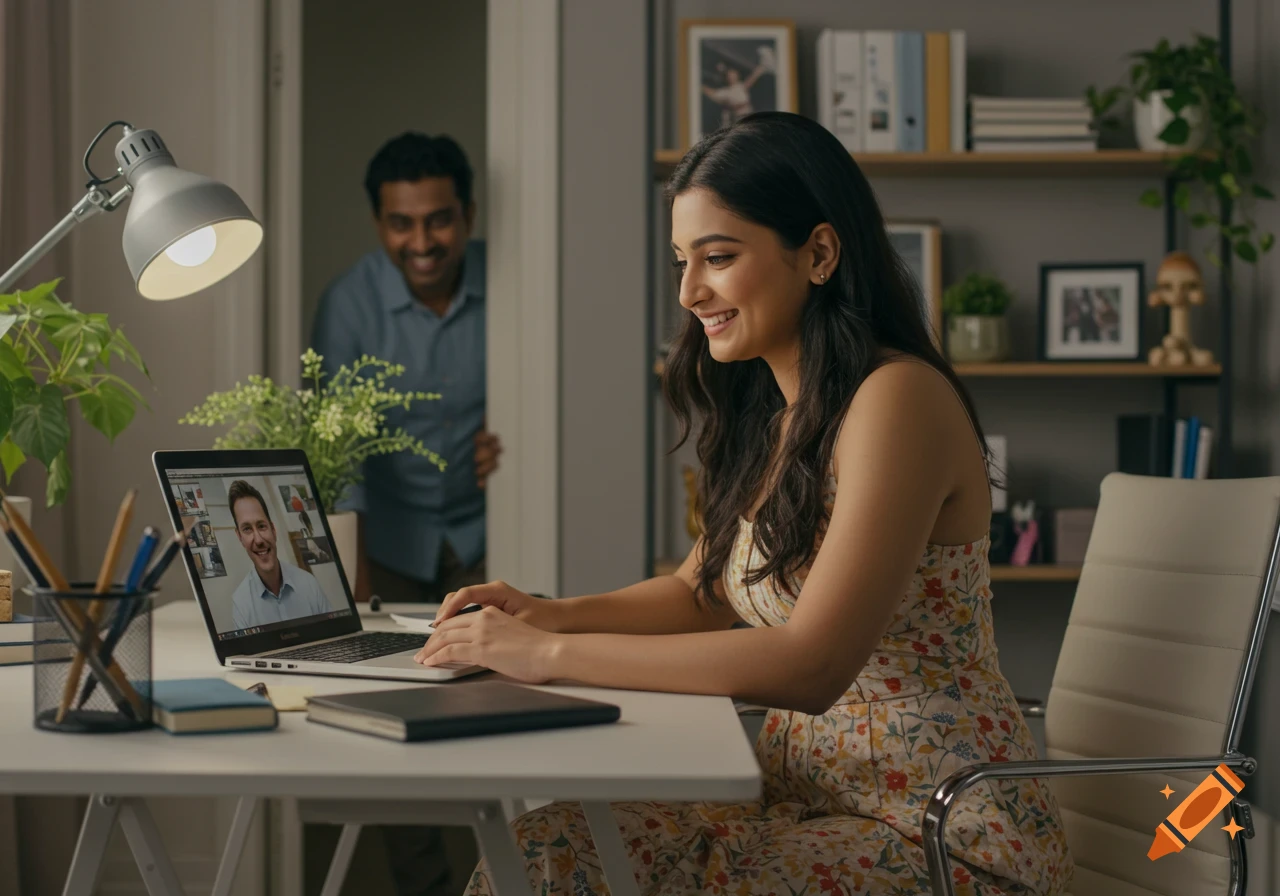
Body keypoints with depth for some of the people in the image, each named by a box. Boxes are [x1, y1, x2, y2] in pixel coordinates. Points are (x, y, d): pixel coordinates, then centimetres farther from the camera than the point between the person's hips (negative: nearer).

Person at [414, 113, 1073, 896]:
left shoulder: (898, 399, -17)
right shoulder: (770, 411, 11)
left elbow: (810, 665, -26)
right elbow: (701, 594, 23)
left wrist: (553, 654, -24)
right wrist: (552, 615, 3)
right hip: (816, 795, 8)